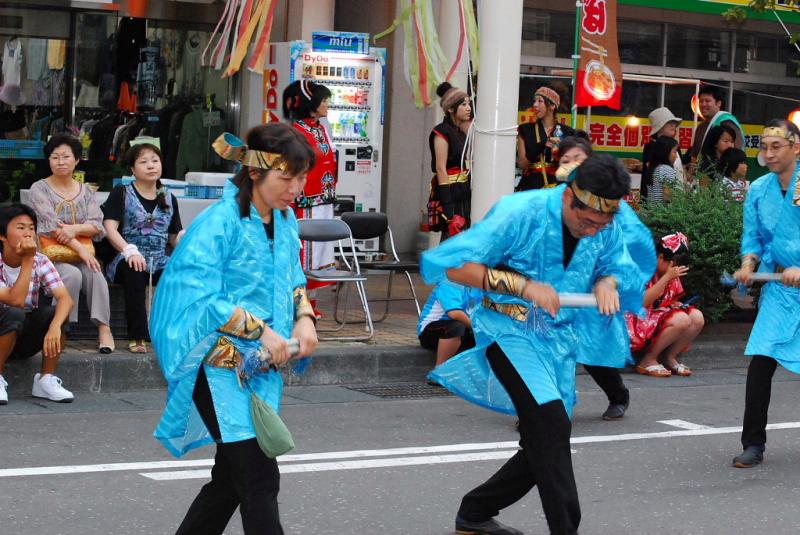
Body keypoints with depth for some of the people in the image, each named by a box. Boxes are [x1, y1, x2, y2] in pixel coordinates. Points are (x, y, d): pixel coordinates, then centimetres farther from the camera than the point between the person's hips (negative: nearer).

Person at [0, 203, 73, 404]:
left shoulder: (40, 261, -6)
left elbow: (65, 298, -20)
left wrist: (55, 327, -38)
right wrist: (27, 260, -28)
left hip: (24, 339, 4)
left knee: (57, 313, -23)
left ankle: (46, 380, -11)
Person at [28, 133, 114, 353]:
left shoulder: (85, 191, 14)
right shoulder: (39, 189, 1)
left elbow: (97, 226, 4)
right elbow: (51, 226, -11)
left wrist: (74, 229, -17)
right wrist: (80, 248, -20)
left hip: (82, 253, 3)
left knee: (95, 274, -30)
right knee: (72, 275, -34)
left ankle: (104, 328, -35)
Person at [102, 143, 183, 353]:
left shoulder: (169, 199, 20)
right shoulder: (121, 194, 8)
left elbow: (175, 237, 20)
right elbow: (110, 228, -6)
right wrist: (129, 250, -24)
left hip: (159, 262, 3)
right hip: (128, 260, -3)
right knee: (135, 272, -40)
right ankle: (137, 337, -38)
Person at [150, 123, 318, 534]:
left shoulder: (285, 220, 7)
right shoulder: (219, 223, -17)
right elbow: (202, 297, -21)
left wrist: (303, 316, 0)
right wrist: (261, 331, -21)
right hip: (220, 366, -8)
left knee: (230, 478, 15)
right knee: (259, 478, -11)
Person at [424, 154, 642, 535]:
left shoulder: (607, 228, -4)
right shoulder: (520, 214, -20)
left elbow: (617, 267, 14)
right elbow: (453, 264, -21)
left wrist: (608, 282, -12)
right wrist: (523, 285, -29)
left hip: (558, 336, 7)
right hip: (511, 329, -7)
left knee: (544, 444, 11)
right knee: (551, 422, -25)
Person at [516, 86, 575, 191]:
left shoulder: (566, 132, 6)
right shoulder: (525, 130, 8)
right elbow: (521, 164, 0)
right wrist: (542, 146, -12)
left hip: (556, 185, 0)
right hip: (530, 186, 0)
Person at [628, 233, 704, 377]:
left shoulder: (672, 274, 8)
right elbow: (642, 302, -26)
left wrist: (678, 304, -6)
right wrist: (667, 277, -25)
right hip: (641, 321, -8)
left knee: (697, 317, -14)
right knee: (681, 320, -30)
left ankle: (669, 357, -2)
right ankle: (648, 360, -16)